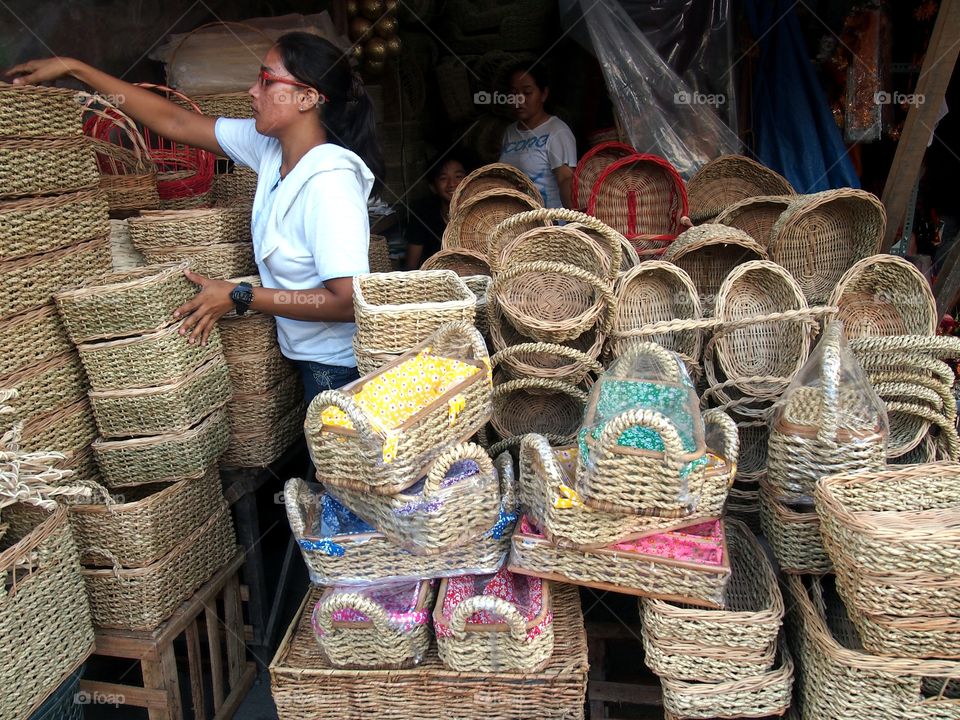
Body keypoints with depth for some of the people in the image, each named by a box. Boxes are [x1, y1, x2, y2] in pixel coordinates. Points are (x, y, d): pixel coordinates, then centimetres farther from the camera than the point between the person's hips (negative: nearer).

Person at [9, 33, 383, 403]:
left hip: (341, 368, -7)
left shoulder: (330, 178, -26)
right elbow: (172, 120, 8)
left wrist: (238, 297, -21)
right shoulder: (269, 145, -2)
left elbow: (349, 301, -30)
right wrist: (73, 68, 9)